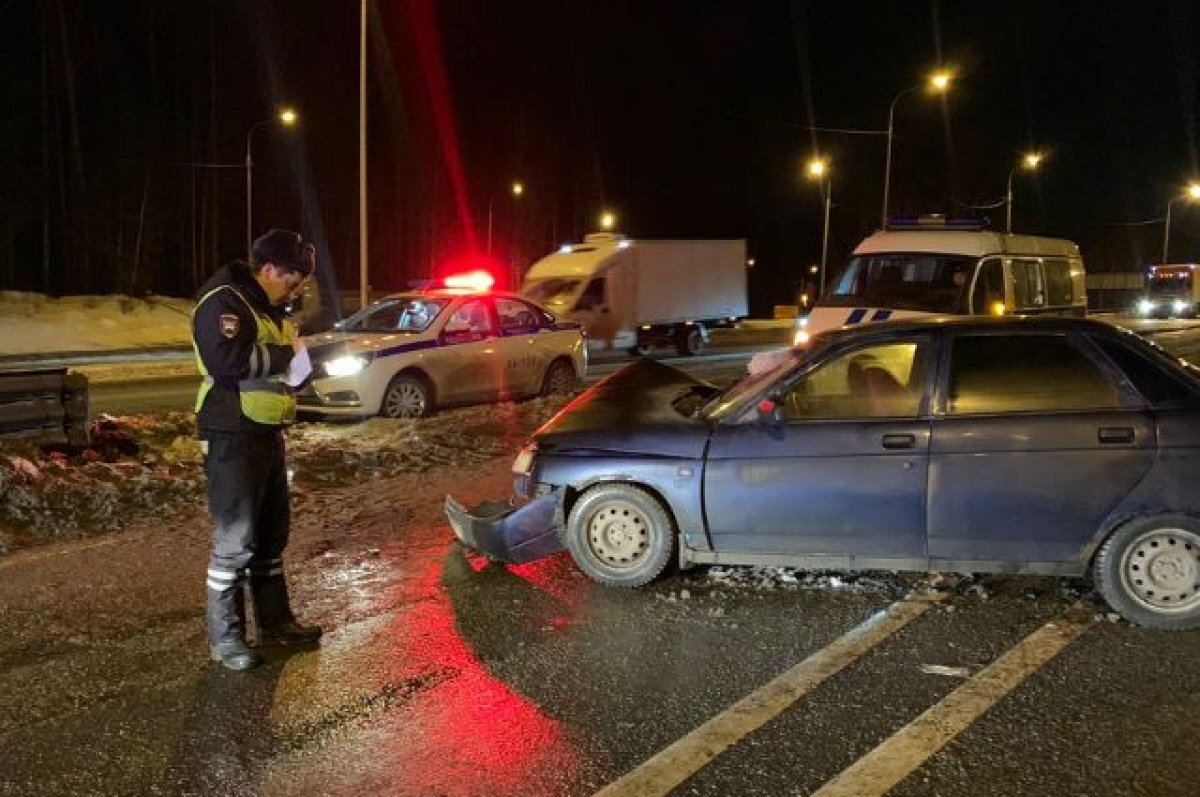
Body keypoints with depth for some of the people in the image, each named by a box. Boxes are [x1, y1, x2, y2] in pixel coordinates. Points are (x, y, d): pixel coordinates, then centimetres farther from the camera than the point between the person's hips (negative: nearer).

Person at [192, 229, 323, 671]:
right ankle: (224, 637, 7)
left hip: (266, 434, 10)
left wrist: (294, 352, 8)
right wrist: (284, 354, -19)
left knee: (272, 533, 17)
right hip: (232, 438, -10)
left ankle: (274, 621, 29)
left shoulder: (265, 306, 17)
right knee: (235, 540, -5)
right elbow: (225, 360, -29)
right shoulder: (223, 301, -15)